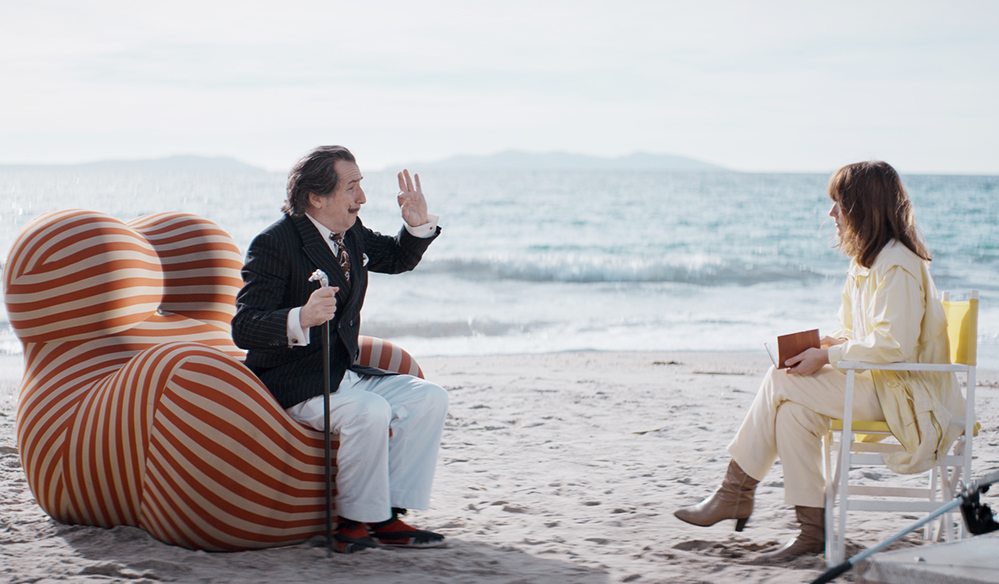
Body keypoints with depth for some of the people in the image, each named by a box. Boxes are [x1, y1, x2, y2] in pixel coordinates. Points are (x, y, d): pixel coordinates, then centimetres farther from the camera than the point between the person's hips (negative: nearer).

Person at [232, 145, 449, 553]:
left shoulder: (351, 234, 8)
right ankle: (355, 523, -14)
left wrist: (418, 224, 5)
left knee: (429, 399, -4)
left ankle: (388, 517, -4)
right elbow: (244, 328, -25)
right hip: (290, 382, -9)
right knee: (369, 411, -32)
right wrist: (301, 319, -43)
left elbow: (397, 259, 27)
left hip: (344, 373, 9)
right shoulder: (274, 245, -18)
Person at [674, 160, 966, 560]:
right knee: (794, 409, -13)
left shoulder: (897, 266, -17)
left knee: (781, 384, -18)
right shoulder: (869, 259, 15)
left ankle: (736, 493, -8)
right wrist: (829, 343, 1)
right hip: (876, 381, 9)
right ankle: (813, 529, -13)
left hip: (899, 391, -9)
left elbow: (892, 347, -24)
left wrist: (826, 357, -18)